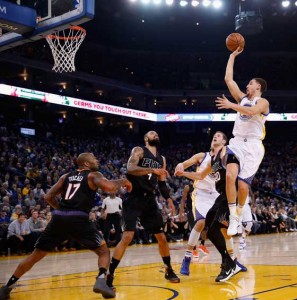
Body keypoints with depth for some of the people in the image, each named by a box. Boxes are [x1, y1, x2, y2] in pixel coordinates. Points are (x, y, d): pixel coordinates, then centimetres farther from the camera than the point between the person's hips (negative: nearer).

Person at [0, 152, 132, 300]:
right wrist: (122, 181, 9)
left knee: (36, 255, 17)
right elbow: (109, 187, -10)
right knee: (104, 251, 11)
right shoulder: (93, 175, 10)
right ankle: (101, 280, -14)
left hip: (58, 218, 5)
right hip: (78, 220, -4)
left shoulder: (66, 176, 24)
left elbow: (48, 197, 19)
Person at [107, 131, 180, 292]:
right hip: (134, 199, -6)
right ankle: (109, 275, -9)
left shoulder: (161, 159, 16)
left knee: (161, 237, 8)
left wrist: (168, 199, 5)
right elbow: (130, 169, -22)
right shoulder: (138, 151, -3)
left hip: (150, 200, 6)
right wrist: (152, 170, -31)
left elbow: (162, 183, 20)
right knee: (127, 236, -16)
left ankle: (169, 270, 26)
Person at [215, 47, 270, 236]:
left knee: (243, 185, -6)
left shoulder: (263, 102, -1)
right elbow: (229, 79, 14)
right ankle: (233, 216, -11)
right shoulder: (242, 98, 17)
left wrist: (231, 105, -25)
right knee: (230, 175, -20)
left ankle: (239, 215, 21)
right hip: (237, 143, 4)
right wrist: (233, 56, 17)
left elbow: (251, 111, -24)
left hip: (252, 146, -4)